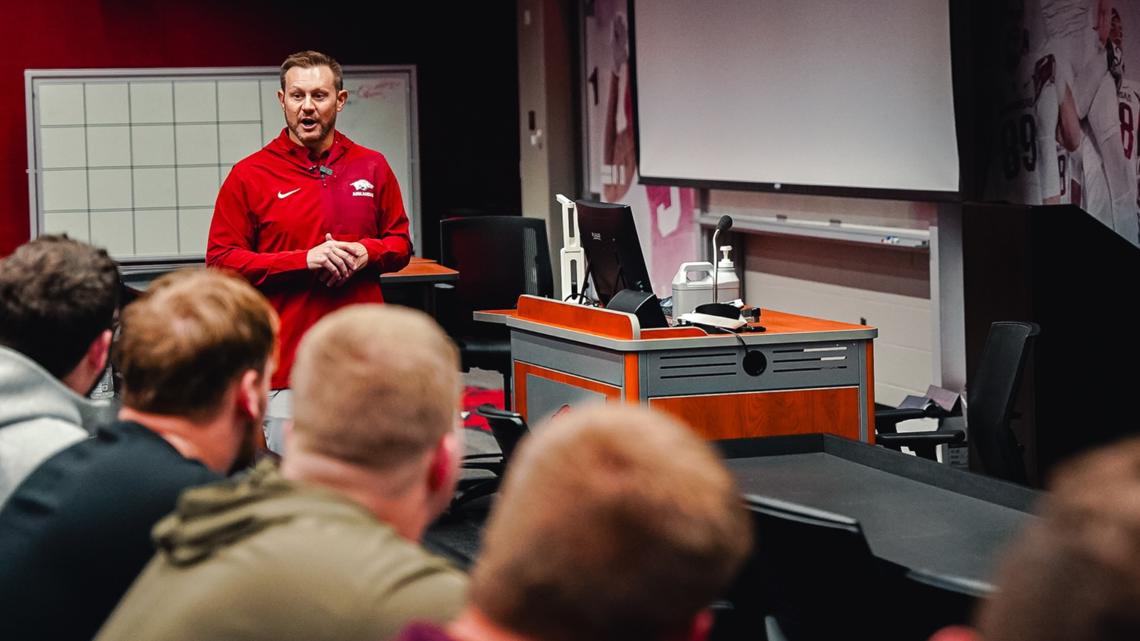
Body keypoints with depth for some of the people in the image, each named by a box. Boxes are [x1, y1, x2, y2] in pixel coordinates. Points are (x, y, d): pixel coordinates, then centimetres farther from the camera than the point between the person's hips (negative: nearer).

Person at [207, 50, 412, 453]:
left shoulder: (372, 168, 10)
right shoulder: (249, 176, 1)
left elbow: (401, 244, 17)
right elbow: (220, 261, -4)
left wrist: (366, 253, -7)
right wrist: (304, 260, -14)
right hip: (287, 357, -3)